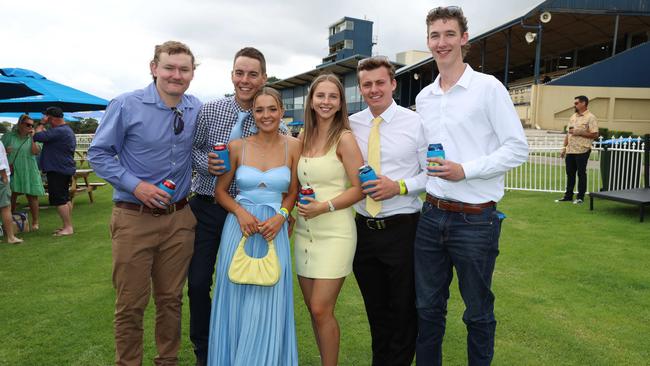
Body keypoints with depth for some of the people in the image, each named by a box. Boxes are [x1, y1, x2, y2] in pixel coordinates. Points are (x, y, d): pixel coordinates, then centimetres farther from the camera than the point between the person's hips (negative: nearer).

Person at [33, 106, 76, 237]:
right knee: (65, 198, 14)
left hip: (57, 170, -10)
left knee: (59, 200, -6)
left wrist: (42, 124, -7)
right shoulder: (68, 130, 15)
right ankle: (68, 225, 19)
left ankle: (68, 227, -4)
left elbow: (37, 136, -21)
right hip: (67, 169, 10)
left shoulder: (58, 131, -20)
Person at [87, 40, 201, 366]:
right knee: (131, 303, 6)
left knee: (171, 299, 15)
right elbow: (98, 153, -5)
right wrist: (136, 185, -16)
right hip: (134, 218, -3)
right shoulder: (126, 106, -8)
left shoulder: (197, 110, 4)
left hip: (179, 218, 4)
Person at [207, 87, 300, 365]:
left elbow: (293, 193, 7)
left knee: (268, 305, 4)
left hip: (274, 230, 0)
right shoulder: (237, 147, -1)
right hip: (239, 227, 0)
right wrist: (240, 212, -12)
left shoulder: (292, 146, 0)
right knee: (236, 302, 9)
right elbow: (220, 191, 6)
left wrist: (280, 217, -11)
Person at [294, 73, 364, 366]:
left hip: (334, 232, -6)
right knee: (313, 309, 12)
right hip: (305, 231, 6)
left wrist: (324, 206, -19)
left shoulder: (344, 139, -8)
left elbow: (359, 188, -11)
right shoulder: (304, 137, 9)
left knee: (321, 309, -5)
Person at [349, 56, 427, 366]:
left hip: (402, 228, -3)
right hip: (364, 229, 4)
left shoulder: (415, 123, -5)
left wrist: (399, 187, -17)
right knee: (375, 308, 18)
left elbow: (431, 173, -4)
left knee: (404, 308, 9)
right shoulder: (351, 125, 5)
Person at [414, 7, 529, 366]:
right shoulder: (423, 98, 9)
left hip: (475, 219, -5)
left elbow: (518, 148, -9)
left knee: (478, 312, 12)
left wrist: (466, 170, -19)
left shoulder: (488, 87, -7)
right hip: (431, 215, 5)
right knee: (427, 307, 16)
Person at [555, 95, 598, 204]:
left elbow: (595, 134, -13)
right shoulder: (573, 117, 15)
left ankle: (580, 197, 9)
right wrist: (564, 147, 13)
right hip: (570, 150, 7)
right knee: (570, 173, 10)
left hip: (582, 150, -7)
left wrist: (579, 133, -17)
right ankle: (568, 195, 18)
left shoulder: (590, 117, -7)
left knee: (581, 173, 1)